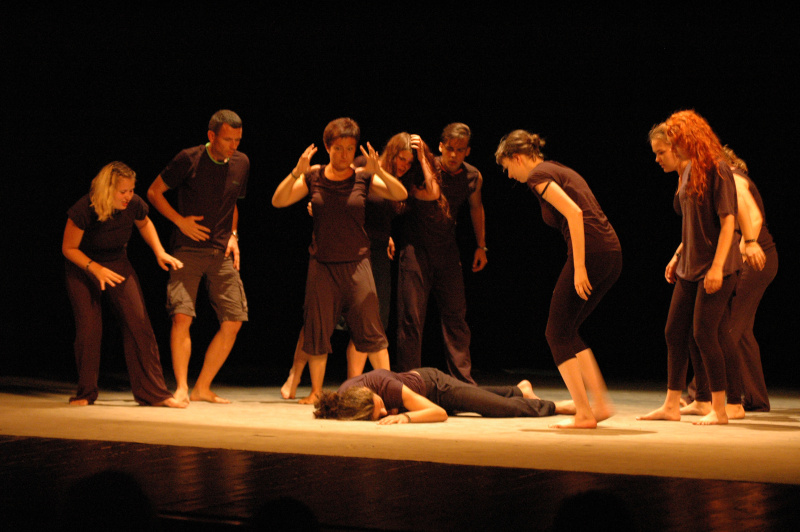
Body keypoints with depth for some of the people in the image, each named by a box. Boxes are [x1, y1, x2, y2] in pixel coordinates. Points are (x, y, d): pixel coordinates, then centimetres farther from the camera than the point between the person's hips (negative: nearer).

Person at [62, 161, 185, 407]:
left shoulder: (134, 206, -16)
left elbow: (145, 224, 9)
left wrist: (160, 253, -3)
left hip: (118, 265, 3)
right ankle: (85, 393, 9)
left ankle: (153, 392, -6)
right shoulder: (84, 210, -27)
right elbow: (69, 248, -15)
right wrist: (96, 269, -27)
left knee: (139, 323, -10)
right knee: (88, 329, -11)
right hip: (82, 267, -3)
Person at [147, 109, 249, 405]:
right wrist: (180, 221, -8)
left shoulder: (241, 163, 6)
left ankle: (203, 387, 9)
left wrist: (233, 235, 8)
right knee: (182, 315, -18)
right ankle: (182, 388, -8)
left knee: (233, 321, -3)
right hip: (188, 250, -4)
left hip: (222, 253, 4)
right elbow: (154, 192, 2)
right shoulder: (189, 160, -8)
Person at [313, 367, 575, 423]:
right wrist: (389, 413, -31)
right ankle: (521, 390, 60)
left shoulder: (383, 384, -44)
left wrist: (406, 416, -54)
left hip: (432, 382, -5)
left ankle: (558, 405, 26)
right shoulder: (342, 395, -33)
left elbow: (440, 413, -39)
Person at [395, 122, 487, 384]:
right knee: (412, 316, -5)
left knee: (456, 315, 2)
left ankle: (463, 380, 8)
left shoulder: (473, 177, 2)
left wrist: (481, 246, 20)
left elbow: (476, 207, 19)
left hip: (447, 250, 4)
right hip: (416, 247, -3)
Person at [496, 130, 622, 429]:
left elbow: (574, 213, -17)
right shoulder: (560, 171, 24)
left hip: (590, 253, -9)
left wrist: (579, 267, -18)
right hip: (611, 252, 9)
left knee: (558, 334, 3)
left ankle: (584, 413, 0)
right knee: (568, 331, 19)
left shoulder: (538, 175, -3)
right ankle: (601, 403, 15)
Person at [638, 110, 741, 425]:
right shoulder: (688, 171, 12)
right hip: (690, 267, 9)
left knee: (704, 333, -8)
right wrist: (678, 256, 19)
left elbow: (728, 221, -17)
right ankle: (671, 406, 15)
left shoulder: (717, 170, -14)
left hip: (717, 268, -9)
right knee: (674, 332, 8)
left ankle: (719, 410, 1)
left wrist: (717, 266, -22)